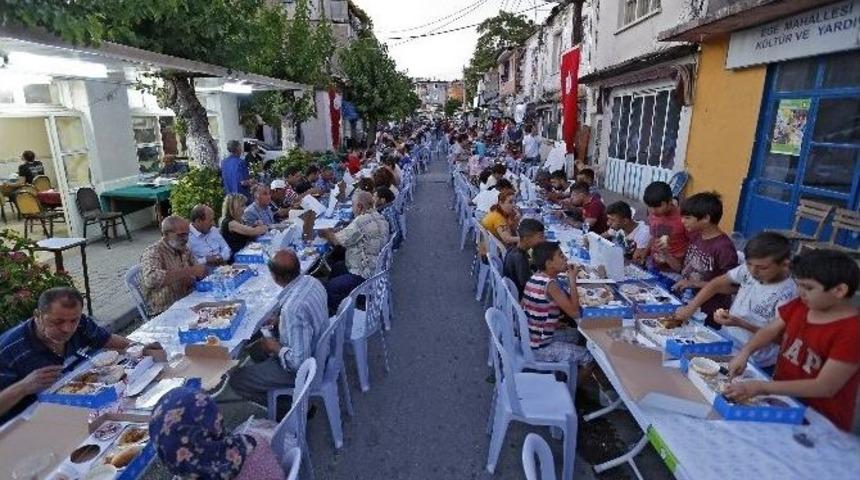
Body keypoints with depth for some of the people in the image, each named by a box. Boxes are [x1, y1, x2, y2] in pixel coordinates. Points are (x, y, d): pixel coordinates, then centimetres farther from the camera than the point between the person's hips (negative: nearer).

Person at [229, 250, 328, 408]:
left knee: (237, 379, 2)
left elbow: (299, 362, -31)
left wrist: (275, 348, -16)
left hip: (305, 366, -8)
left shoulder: (292, 308, -37)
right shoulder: (311, 281, -10)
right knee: (255, 348, 25)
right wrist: (282, 320, 4)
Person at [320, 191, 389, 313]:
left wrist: (326, 233, 5)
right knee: (335, 268, 27)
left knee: (328, 289, -7)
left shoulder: (361, 221, -25)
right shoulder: (379, 217, 5)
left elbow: (337, 240, -15)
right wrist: (333, 233, 5)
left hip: (364, 276, -11)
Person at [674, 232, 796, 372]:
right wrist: (691, 307, -6)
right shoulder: (748, 269, -7)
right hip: (725, 339, 5)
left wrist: (740, 323, -27)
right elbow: (717, 284, 4)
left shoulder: (788, 294, -22)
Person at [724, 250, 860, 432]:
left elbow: (825, 387, -23)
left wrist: (761, 387, -28)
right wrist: (744, 353, -13)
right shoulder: (799, 305, -2)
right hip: (783, 396, 6)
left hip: (818, 419, -6)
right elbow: (770, 331, 6)